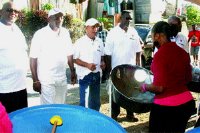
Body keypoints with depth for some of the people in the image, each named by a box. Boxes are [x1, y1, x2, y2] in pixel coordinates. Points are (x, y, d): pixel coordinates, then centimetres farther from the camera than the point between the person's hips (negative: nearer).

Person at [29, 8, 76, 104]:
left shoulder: (65, 33, 6)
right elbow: (33, 59, -8)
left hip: (62, 79, 5)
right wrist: (35, 80, -10)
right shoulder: (40, 34, -9)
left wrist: (72, 71, 13)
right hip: (46, 79, -5)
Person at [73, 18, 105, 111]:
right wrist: (87, 65, -22)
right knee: (85, 101, -2)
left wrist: (102, 62, -2)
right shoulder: (80, 42, -11)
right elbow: (75, 59, -11)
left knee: (96, 101, 16)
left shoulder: (99, 41, 7)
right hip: (85, 75, -6)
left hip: (96, 75, 6)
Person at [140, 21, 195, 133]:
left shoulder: (160, 54, -18)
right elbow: (188, 79, 13)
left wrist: (144, 87, -3)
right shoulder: (183, 52, 3)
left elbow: (159, 87, -20)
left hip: (166, 106, -7)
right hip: (187, 102, 7)